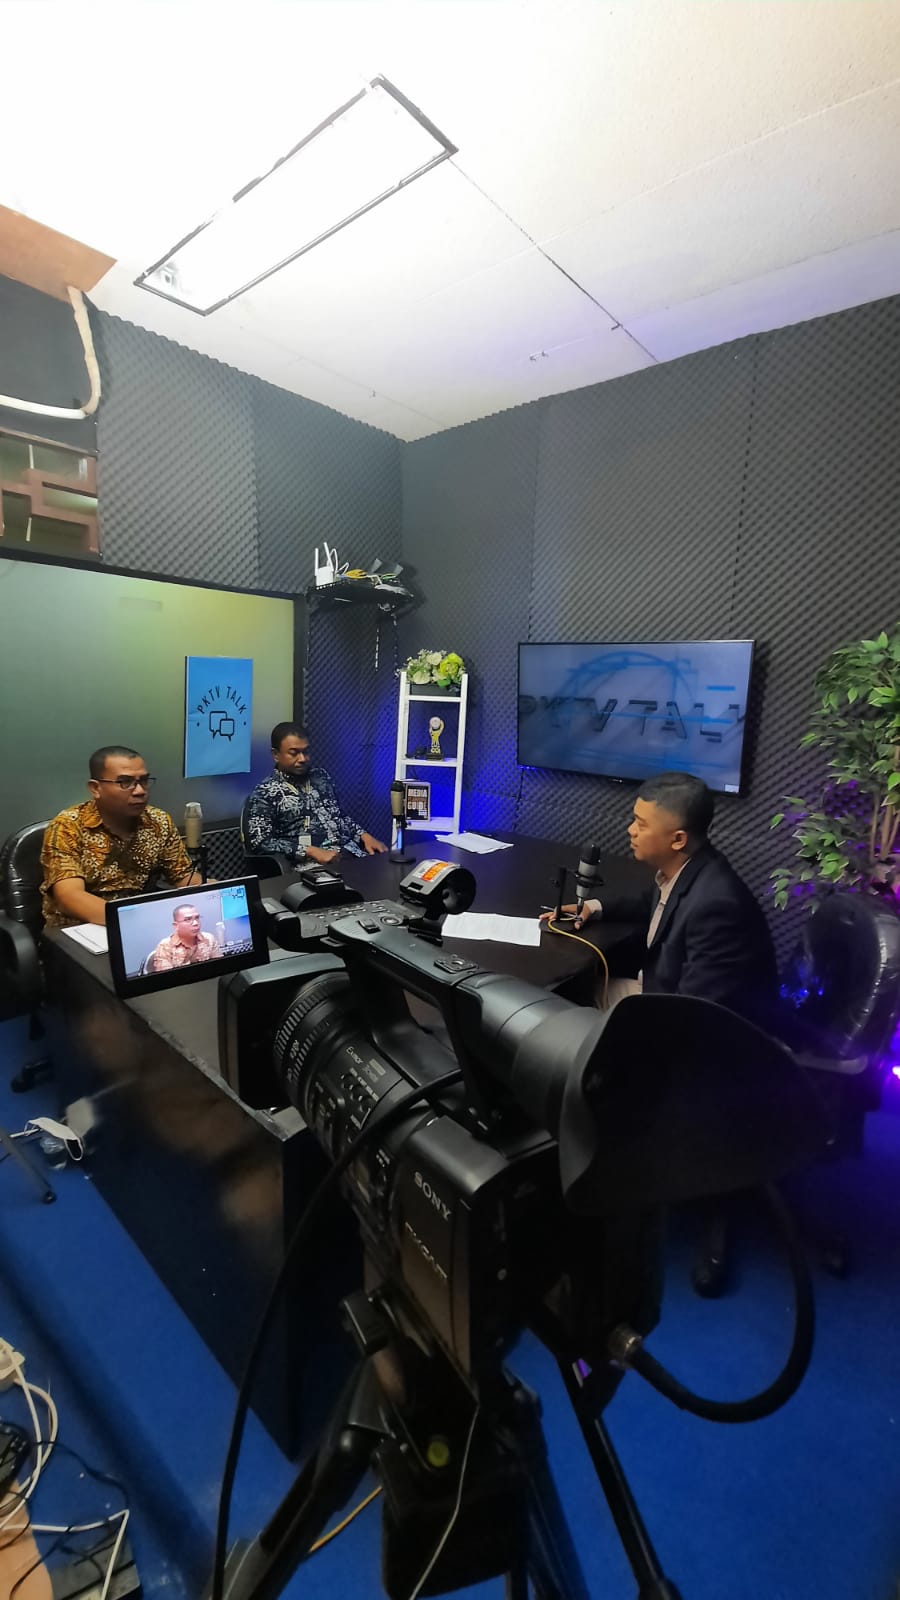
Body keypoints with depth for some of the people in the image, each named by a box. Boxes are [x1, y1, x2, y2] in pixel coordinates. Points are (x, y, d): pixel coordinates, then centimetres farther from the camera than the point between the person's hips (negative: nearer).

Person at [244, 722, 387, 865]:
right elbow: (259, 842, -9)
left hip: (349, 851, 5)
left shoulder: (321, 775, 16)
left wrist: (364, 836, 5)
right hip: (311, 862, -5)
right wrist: (310, 851, -17)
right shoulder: (265, 792, 0)